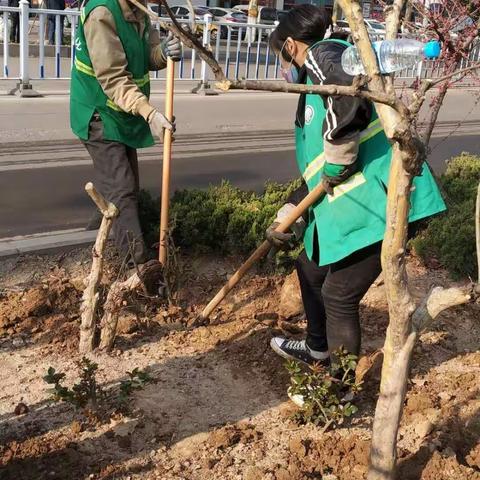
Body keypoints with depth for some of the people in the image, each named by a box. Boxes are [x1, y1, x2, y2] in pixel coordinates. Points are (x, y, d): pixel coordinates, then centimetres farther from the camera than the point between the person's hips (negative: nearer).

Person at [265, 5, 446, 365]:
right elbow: (317, 175, 26)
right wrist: (286, 219, 21)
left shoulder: (323, 53, -5)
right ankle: (318, 350, 45)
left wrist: (337, 163, -18)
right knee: (311, 268, 24)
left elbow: (351, 101, -30)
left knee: (339, 296, -2)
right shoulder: (312, 95, 24)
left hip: (379, 200, -10)